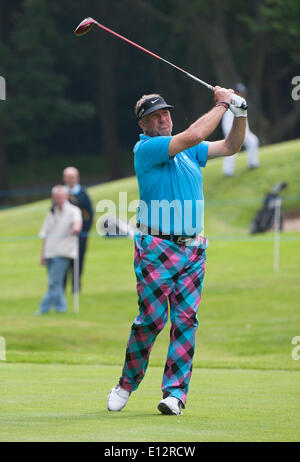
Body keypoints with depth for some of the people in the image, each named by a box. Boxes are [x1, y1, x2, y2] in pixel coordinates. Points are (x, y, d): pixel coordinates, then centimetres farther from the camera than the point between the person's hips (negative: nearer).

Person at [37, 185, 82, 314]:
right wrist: (42, 254, 11)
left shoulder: (73, 211, -1)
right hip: (50, 253, 6)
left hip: (63, 253, -6)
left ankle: (45, 307, -11)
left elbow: (77, 221, -24)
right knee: (54, 282, 8)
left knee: (54, 282, -12)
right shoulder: (51, 214, 17)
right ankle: (60, 307, 15)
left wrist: (76, 227, -47)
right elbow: (45, 235, 17)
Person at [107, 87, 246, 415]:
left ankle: (175, 391, -3)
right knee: (152, 318, -7)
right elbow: (193, 135, -17)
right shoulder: (145, 148, -6)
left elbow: (230, 147, 21)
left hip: (193, 249, 6)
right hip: (156, 248, -5)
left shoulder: (189, 152, 16)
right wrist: (222, 104, -7)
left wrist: (240, 114, 5)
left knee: (185, 319, -3)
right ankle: (128, 382, 11)